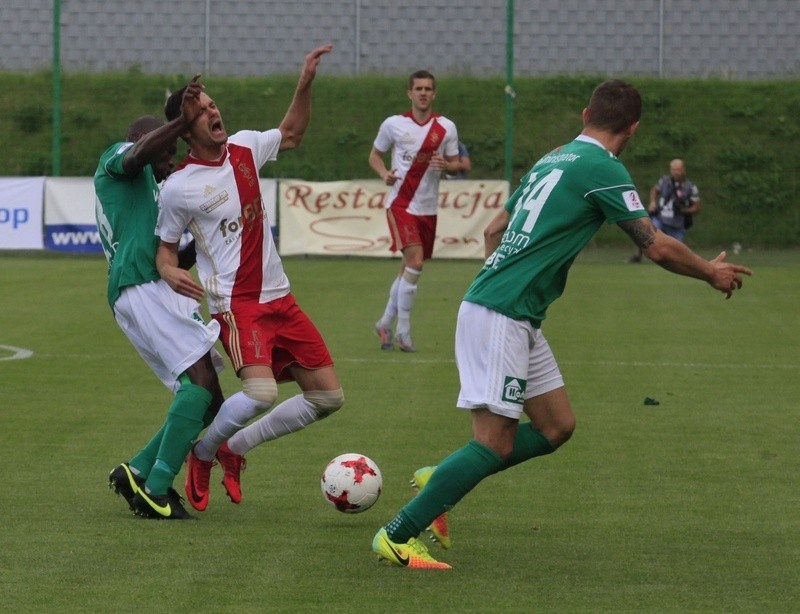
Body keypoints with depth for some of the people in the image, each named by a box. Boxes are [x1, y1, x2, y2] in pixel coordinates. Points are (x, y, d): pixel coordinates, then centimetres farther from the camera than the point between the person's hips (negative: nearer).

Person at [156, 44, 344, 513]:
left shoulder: (245, 147, 6)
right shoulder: (178, 188, -9)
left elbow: (291, 134, 26)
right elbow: (166, 245, 2)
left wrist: (306, 82, 12)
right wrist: (169, 271, -22)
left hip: (279, 297, 7)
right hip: (235, 303, -7)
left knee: (329, 396, 5)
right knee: (261, 392, -29)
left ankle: (235, 446, 17)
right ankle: (202, 454, -1)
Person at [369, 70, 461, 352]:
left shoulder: (446, 127, 2)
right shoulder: (393, 124, -2)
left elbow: (455, 164, 8)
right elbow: (375, 154, 10)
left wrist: (446, 165, -16)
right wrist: (384, 173, -11)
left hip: (428, 207, 4)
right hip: (400, 202, -4)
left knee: (409, 270, 11)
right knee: (414, 261, -19)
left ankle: (386, 323, 29)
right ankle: (403, 330, -10)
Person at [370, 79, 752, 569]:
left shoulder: (554, 160, 16)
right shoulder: (604, 169, -10)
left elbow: (494, 230, 24)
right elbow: (658, 247, -8)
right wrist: (711, 273, 8)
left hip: (520, 321, 9)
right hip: (500, 319, -9)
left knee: (557, 427, 11)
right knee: (495, 444, -10)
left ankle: (441, 481, 15)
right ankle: (396, 536, -7)